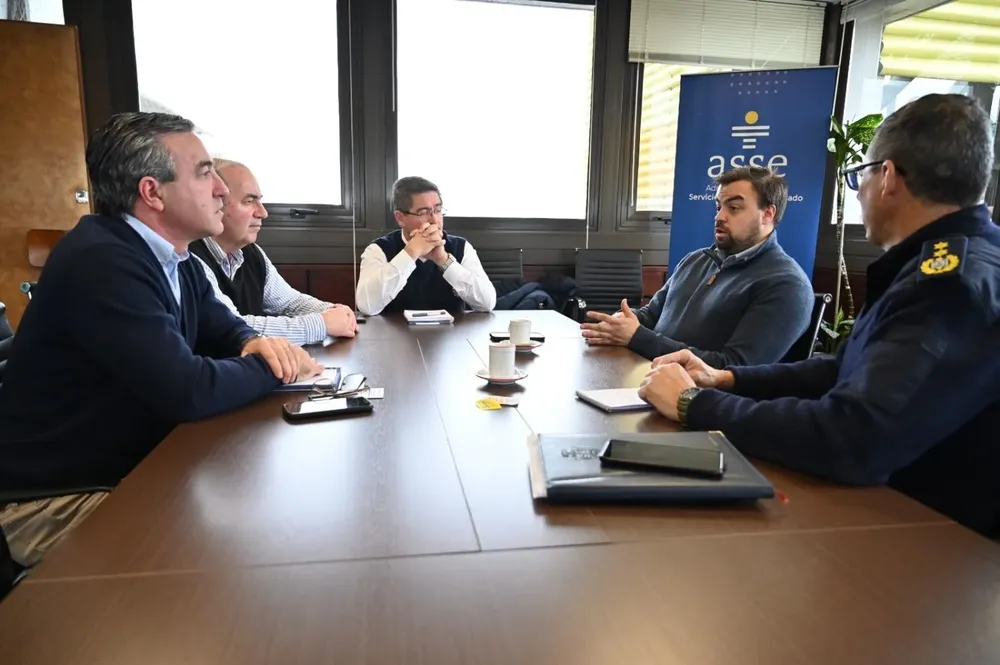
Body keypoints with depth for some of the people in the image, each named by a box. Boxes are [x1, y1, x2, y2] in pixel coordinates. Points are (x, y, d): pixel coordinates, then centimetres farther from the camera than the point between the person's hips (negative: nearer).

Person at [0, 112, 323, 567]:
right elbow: (190, 391, -32)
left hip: (134, 468, 8)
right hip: (59, 502, -8)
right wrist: (275, 367, -15)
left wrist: (255, 342, -11)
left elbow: (222, 328, 13)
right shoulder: (101, 262, -27)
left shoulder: (169, 256, 3)